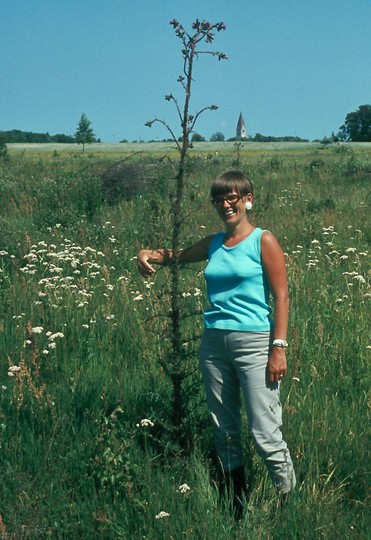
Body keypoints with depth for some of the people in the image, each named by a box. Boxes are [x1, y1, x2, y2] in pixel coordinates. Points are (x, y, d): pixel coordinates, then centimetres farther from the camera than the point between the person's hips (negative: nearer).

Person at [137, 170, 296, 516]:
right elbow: (176, 256, 26)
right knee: (225, 432, 12)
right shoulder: (213, 244, 11)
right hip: (214, 344, 6)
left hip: (254, 343, -6)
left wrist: (279, 348, -14)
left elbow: (281, 297, -6)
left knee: (265, 434, -8)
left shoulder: (263, 241, -3)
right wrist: (148, 254, 3)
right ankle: (236, 504, 23)